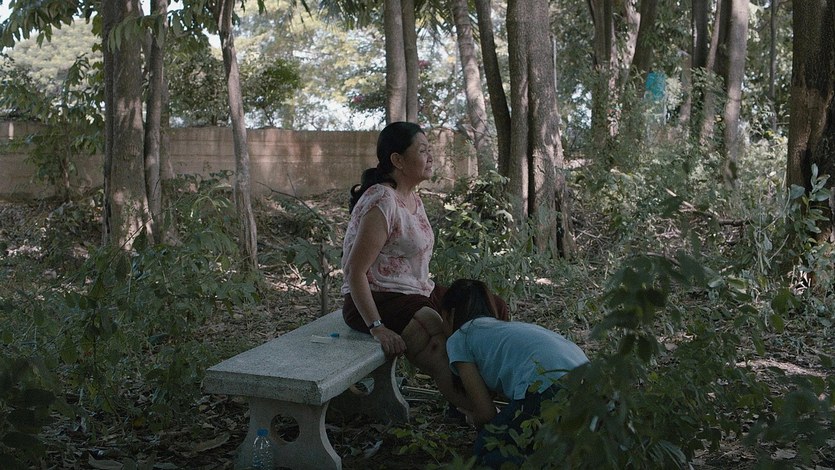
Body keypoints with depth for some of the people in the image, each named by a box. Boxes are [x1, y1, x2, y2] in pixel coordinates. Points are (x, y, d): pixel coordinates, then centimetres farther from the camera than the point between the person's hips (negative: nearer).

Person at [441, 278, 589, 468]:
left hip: (548, 389, -8)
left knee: (486, 448, 13)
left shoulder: (458, 339, 14)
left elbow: (486, 413, 11)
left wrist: (473, 418, 33)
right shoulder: (508, 326, 35)